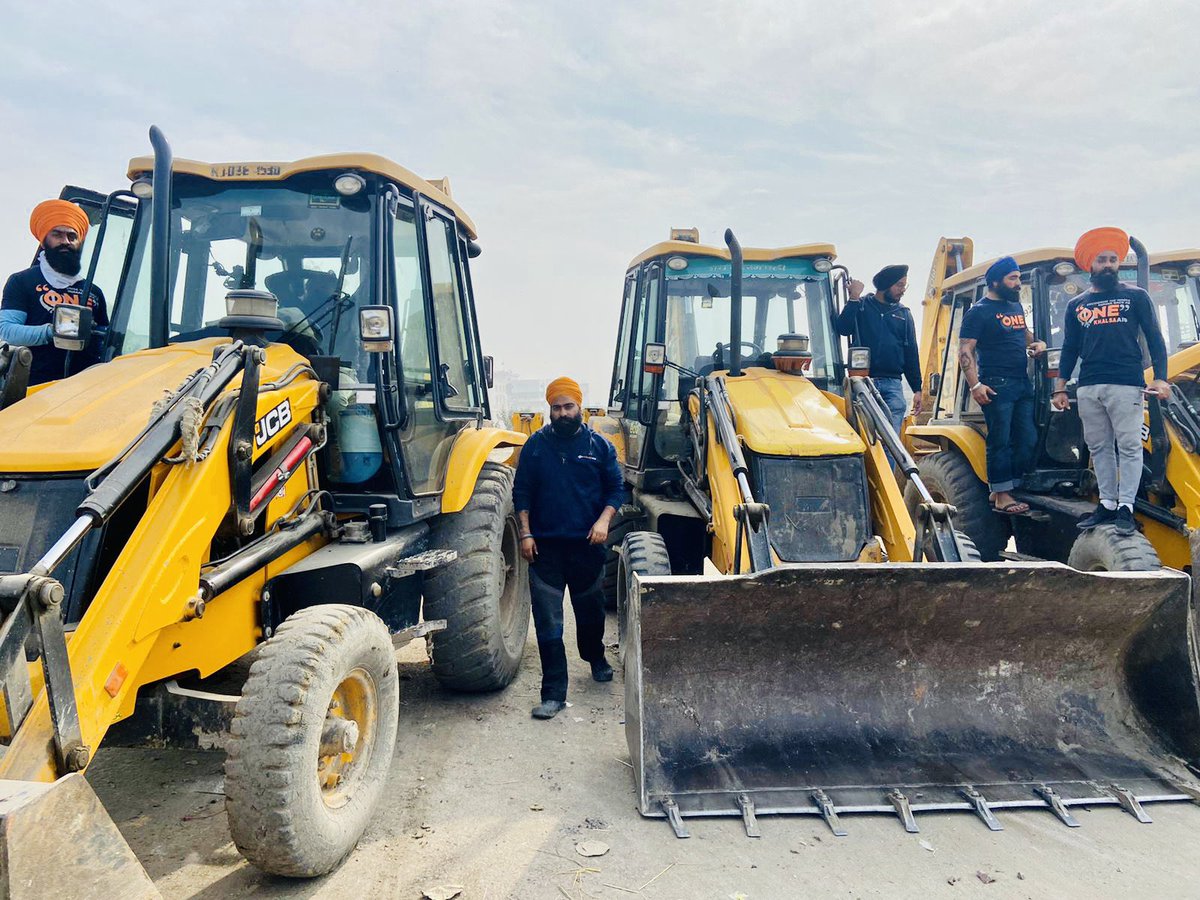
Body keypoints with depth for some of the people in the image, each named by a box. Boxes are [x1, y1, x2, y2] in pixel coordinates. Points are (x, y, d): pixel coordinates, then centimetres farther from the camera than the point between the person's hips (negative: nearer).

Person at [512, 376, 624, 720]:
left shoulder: (599, 445, 3)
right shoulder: (536, 444, 3)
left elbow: (615, 488, 6)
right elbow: (522, 492, 6)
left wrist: (604, 520, -10)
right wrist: (525, 533, -3)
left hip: (587, 544, 1)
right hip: (545, 546, 0)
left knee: (590, 610, 18)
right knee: (548, 622, -3)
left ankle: (596, 657, 47)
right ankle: (553, 693, 4)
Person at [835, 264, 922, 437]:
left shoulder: (903, 313, 16)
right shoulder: (860, 306, 8)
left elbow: (911, 354, 15)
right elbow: (843, 329, -12)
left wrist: (917, 389, 10)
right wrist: (854, 298, -12)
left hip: (893, 385, 2)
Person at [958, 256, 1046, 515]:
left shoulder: (1016, 306, 17)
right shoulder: (979, 312, -7)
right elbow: (965, 351, -13)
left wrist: (1037, 343, 10)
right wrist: (975, 385, -22)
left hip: (1022, 384, 9)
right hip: (996, 386, -8)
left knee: (1028, 440, 9)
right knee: (1000, 442, -5)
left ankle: (999, 490, 18)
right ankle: (1001, 496, 3)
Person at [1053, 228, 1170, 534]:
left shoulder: (1135, 296, 8)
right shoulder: (1076, 305, 15)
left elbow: (1154, 339, 5)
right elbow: (1069, 349, 16)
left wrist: (1160, 379, -6)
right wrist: (1060, 388, 10)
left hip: (1126, 385, -3)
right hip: (1088, 388, 3)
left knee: (1129, 446, -6)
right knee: (1099, 448, 7)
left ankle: (1126, 508, -2)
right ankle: (1107, 504, 14)